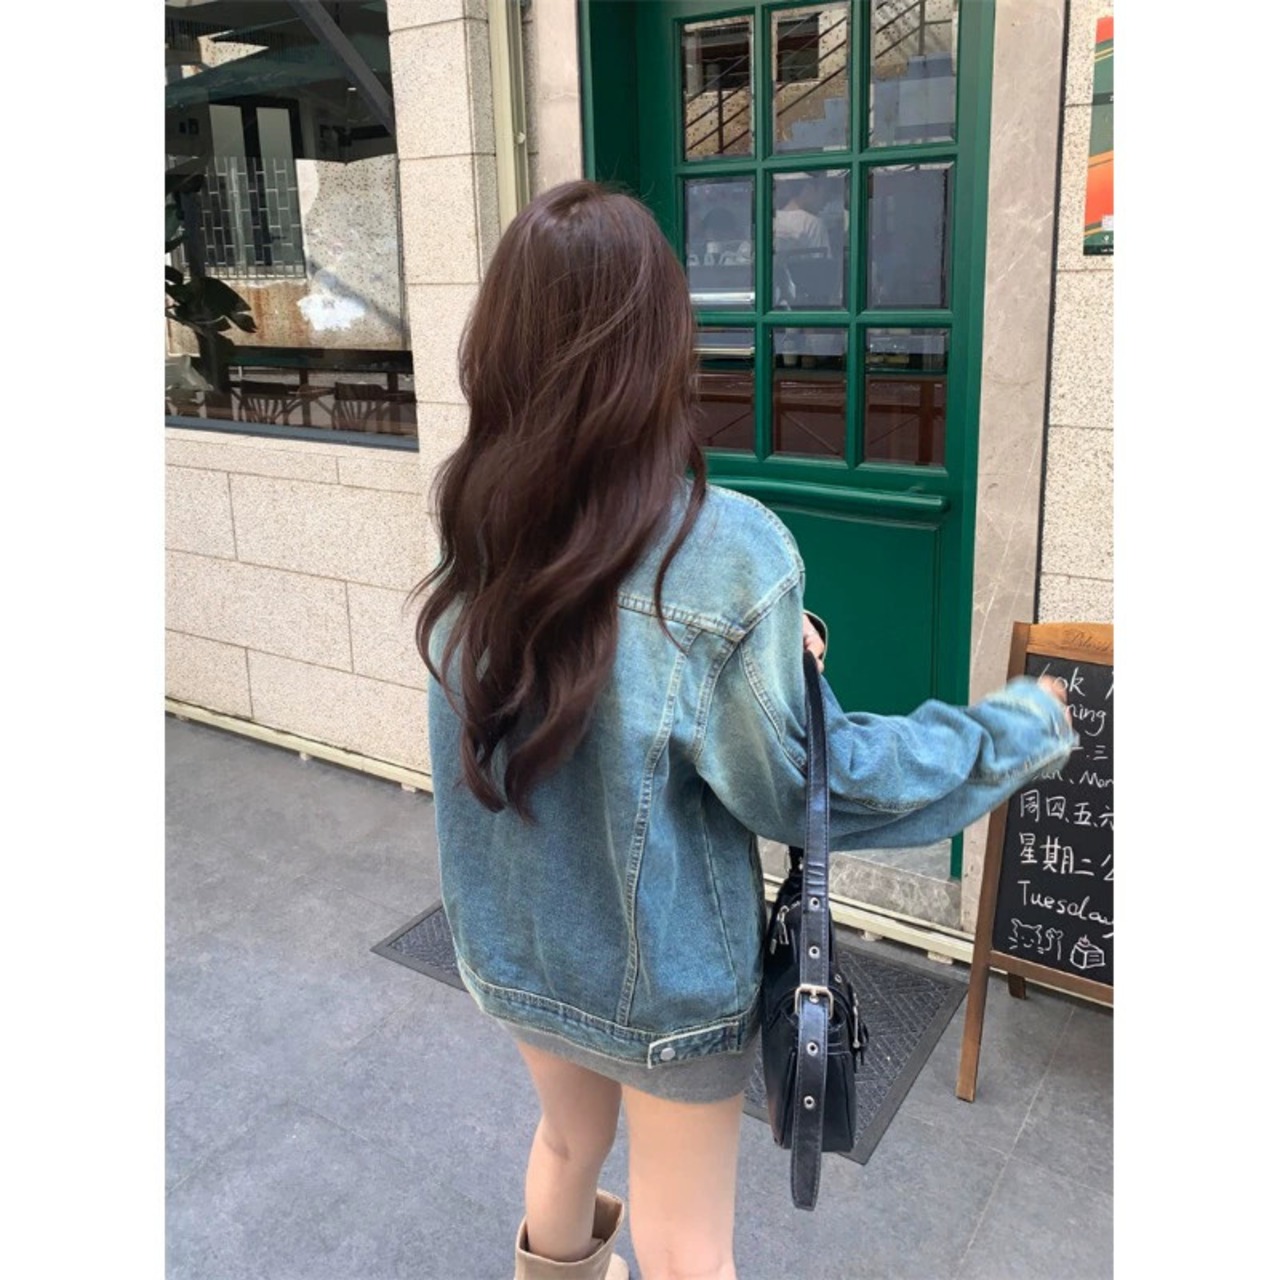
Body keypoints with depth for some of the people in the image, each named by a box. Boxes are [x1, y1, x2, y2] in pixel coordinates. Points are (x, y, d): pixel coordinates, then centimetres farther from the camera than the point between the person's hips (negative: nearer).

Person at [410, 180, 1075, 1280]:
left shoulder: (478, 522, -11)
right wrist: (1024, 729, -7)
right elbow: (806, 784, -18)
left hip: (512, 944, 5)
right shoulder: (726, 550, -27)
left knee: (569, 1139, 32)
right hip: (665, 978, -5)